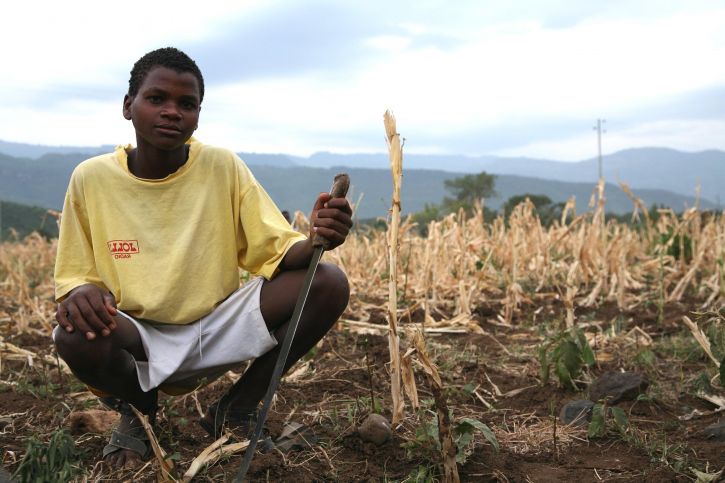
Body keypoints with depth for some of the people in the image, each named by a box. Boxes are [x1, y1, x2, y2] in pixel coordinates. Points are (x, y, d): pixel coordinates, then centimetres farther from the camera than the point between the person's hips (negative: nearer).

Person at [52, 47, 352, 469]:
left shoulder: (223, 167, -6)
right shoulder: (91, 178, -7)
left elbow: (277, 250, -9)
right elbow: (74, 277, -1)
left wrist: (315, 241, -33)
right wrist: (81, 292, -27)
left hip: (217, 331, 1)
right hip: (138, 340, -1)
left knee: (329, 283, -20)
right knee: (75, 336, -36)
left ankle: (234, 411, 1)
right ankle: (137, 411, 4)